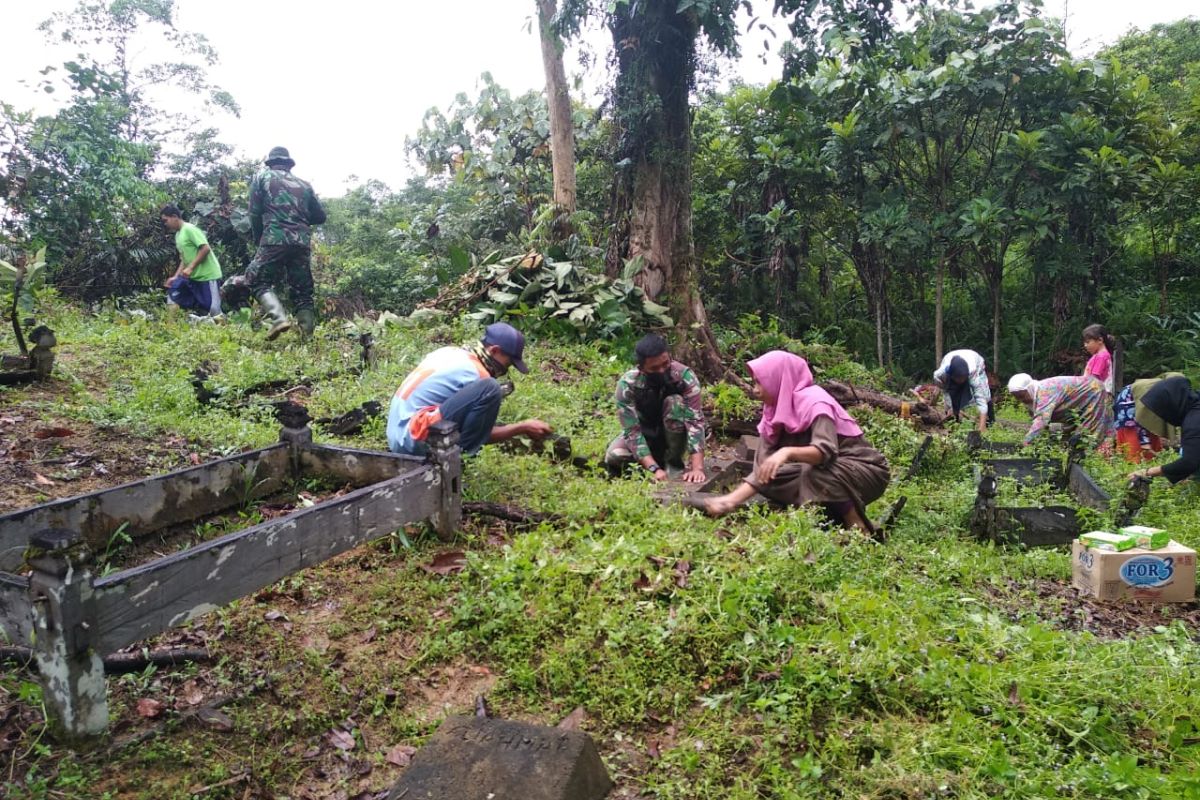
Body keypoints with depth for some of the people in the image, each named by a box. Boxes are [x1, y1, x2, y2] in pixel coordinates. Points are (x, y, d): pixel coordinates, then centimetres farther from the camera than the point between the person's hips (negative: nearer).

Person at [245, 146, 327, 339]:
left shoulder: (262, 177, 10)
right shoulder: (304, 184, 19)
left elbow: (255, 213, 4)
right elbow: (320, 216, 21)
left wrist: (258, 240, 17)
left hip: (274, 240, -3)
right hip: (302, 243, 3)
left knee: (260, 282, 6)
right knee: (302, 291, 9)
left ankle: (279, 318, -18)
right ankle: (309, 336, 2)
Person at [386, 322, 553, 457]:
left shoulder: (450, 352, 14)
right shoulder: (475, 372, -10)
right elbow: (483, 434, -2)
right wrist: (523, 428, 8)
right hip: (413, 439, -10)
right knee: (489, 389, -20)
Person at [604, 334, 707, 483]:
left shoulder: (685, 377, -29)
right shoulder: (627, 384, -28)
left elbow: (695, 421, -34)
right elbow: (632, 431, -30)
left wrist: (697, 467, -45)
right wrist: (655, 468, -42)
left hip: (674, 436, 0)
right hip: (645, 434, 1)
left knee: (674, 401, -31)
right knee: (613, 457, -28)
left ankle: (673, 461, -12)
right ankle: (660, 461, 1)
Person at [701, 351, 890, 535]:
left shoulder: (813, 401, -21)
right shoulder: (777, 410, 0)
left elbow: (825, 450, -36)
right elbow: (763, 467, -4)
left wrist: (787, 452, -51)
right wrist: (732, 500, -14)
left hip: (866, 470, -7)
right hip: (830, 472, 8)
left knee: (814, 474, -35)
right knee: (770, 477, -9)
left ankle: (859, 529, -14)